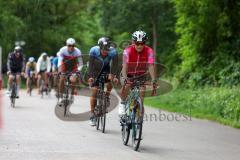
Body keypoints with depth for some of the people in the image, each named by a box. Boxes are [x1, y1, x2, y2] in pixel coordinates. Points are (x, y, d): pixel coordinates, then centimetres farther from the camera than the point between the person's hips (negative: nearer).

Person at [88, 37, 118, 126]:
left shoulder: (113, 52, -29)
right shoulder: (94, 51, -31)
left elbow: (114, 64, -31)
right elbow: (91, 64, -31)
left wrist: (113, 76, -44)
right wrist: (90, 77, -41)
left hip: (106, 69, 1)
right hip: (96, 70, -1)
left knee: (109, 84, -26)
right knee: (94, 91, -8)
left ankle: (107, 97, 6)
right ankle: (92, 115, -1)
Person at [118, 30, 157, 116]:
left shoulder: (149, 51, -22)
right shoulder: (128, 50, -26)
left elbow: (151, 66, -30)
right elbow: (125, 65, -36)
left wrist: (154, 80, -45)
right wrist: (125, 77, -53)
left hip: (141, 75, 2)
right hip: (128, 75, -2)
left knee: (142, 91, -19)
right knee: (126, 85, -30)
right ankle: (122, 104, -7)